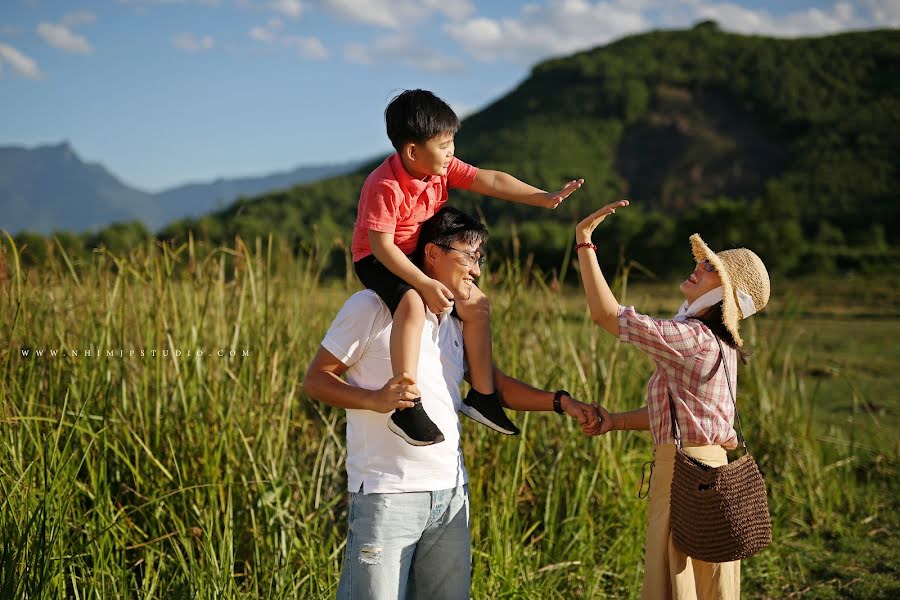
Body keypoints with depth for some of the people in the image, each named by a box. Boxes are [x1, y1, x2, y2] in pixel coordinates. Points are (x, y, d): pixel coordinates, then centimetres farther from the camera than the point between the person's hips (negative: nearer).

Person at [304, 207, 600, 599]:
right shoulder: (372, 308, -6)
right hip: (388, 494, -7)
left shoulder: (455, 324, 17)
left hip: (451, 493, 7)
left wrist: (561, 402, 2)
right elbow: (314, 380, -5)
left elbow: (495, 383, 16)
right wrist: (376, 399, -21)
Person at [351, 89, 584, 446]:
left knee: (478, 304, 5)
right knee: (412, 304, -38)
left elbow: (490, 181, -9)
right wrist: (426, 284, -34)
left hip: (422, 257, 9)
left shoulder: (443, 168, -5)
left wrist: (542, 198, -16)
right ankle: (408, 409, -41)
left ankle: (482, 396, 13)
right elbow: (382, 245, -30)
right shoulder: (385, 186, -28)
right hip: (376, 260, -9)